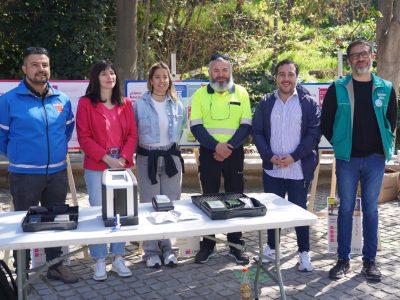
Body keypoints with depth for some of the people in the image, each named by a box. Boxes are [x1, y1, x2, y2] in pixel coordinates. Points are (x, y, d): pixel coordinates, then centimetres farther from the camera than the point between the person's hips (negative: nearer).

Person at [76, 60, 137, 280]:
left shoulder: (125, 104, 10)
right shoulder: (86, 103, -1)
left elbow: (132, 135, 6)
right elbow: (84, 137, -6)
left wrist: (123, 158, -9)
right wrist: (106, 158, -14)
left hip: (122, 165, 3)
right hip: (96, 167, -3)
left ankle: (118, 259, 18)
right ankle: (100, 262, 12)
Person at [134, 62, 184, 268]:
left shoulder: (177, 105, 6)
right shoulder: (140, 104, -4)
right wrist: (140, 150, 3)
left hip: (171, 157, 3)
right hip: (147, 159, -3)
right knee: (149, 204, 2)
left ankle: (167, 248, 19)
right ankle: (151, 250, 13)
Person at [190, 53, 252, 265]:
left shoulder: (241, 93, 3)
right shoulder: (200, 94, 2)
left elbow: (246, 125, -2)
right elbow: (196, 126, -5)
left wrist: (229, 146, -16)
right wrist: (216, 145, -18)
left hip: (234, 153, 1)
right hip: (209, 153, 0)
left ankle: (235, 245, 17)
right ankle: (207, 246, 17)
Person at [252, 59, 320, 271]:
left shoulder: (308, 103, -2)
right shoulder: (266, 103, 6)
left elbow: (314, 133, -7)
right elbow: (257, 132, 3)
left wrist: (293, 156, -15)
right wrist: (270, 156, -10)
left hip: (299, 169, -2)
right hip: (271, 168, 3)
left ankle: (304, 253, 19)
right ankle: (271, 248, 29)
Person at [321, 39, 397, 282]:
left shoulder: (386, 88, 5)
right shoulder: (338, 88, -1)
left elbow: (391, 121, 14)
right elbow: (326, 122, 4)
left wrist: (386, 146, 9)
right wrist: (340, 143, 5)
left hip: (375, 158, 1)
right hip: (347, 158, -1)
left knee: (370, 209, 7)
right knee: (346, 209, 4)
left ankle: (370, 260, 18)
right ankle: (343, 259, 15)